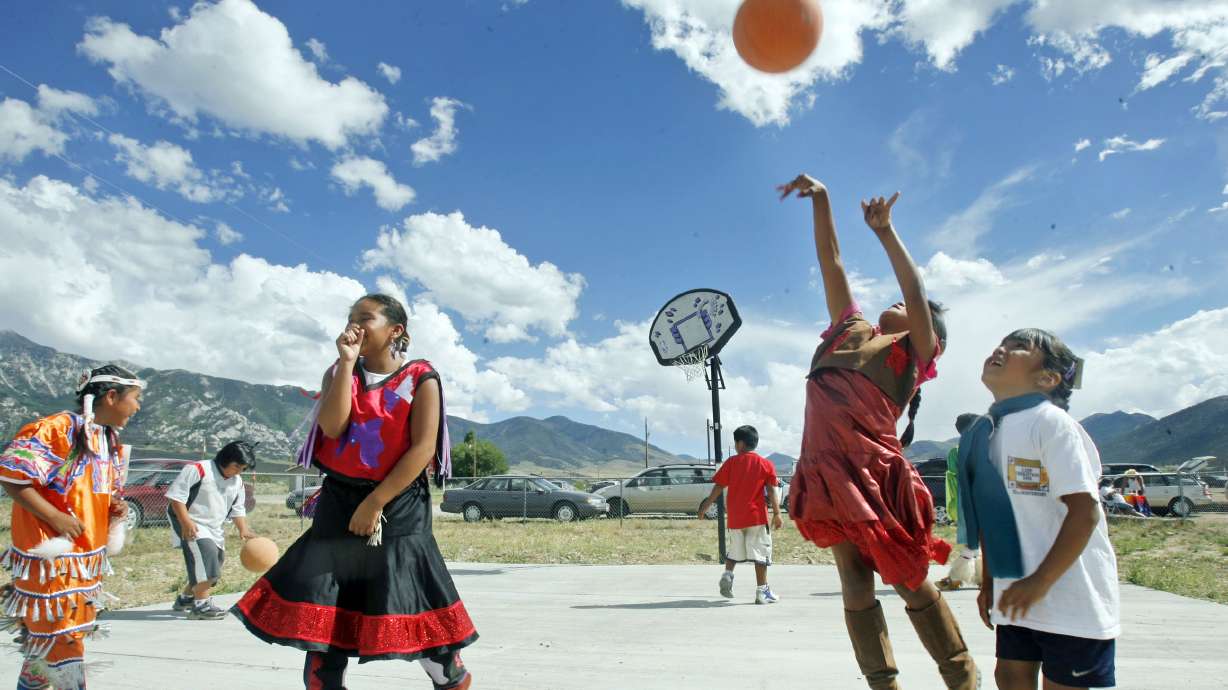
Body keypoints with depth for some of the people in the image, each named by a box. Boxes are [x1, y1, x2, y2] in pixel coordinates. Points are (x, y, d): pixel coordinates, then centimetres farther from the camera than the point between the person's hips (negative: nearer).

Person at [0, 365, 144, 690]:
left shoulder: (111, 442, 10)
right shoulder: (58, 429, -18)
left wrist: (116, 509, 1)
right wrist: (56, 518, -22)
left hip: (87, 556, 9)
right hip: (51, 555, -8)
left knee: (46, 637, 19)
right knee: (60, 640, -4)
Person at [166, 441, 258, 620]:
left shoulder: (237, 483, 8)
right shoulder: (197, 470, -16)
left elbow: (237, 509, 12)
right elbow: (175, 496, -18)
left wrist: (243, 529, -4)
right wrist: (186, 522, -25)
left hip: (214, 530, 8)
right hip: (191, 526, -8)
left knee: (210, 566, 15)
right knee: (205, 555, -25)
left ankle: (185, 598, 38)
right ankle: (201, 605, -20)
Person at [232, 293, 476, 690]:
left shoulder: (421, 379, -5)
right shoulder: (340, 372, 8)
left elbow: (423, 448, -13)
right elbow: (332, 427, -10)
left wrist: (375, 503, -14)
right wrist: (348, 363, -13)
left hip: (398, 506, -4)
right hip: (339, 502, 4)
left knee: (414, 610, 1)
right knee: (321, 613, 6)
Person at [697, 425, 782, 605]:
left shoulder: (731, 462, 1)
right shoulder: (766, 464, 0)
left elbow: (718, 487, 0)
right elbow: (771, 491, -5)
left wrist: (705, 507, 6)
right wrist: (777, 513, -2)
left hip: (734, 517, 2)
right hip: (757, 516, -2)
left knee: (735, 550, 20)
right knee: (760, 552, 3)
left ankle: (727, 574, 0)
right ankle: (762, 591, 2)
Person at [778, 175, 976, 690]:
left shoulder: (914, 352, 7)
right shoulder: (849, 328, 18)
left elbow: (916, 290, -9)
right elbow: (831, 262, 17)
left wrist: (884, 231, -9)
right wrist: (820, 199, 15)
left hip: (877, 472, -4)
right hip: (829, 473, 4)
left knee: (911, 583, 5)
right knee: (856, 589, 8)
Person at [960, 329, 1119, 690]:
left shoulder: (1050, 421, -14)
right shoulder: (982, 433, 7)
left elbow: (1085, 511, -20)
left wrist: (1041, 582, -20)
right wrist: (988, 581, 14)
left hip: (1072, 597, -6)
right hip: (1016, 593, 6)